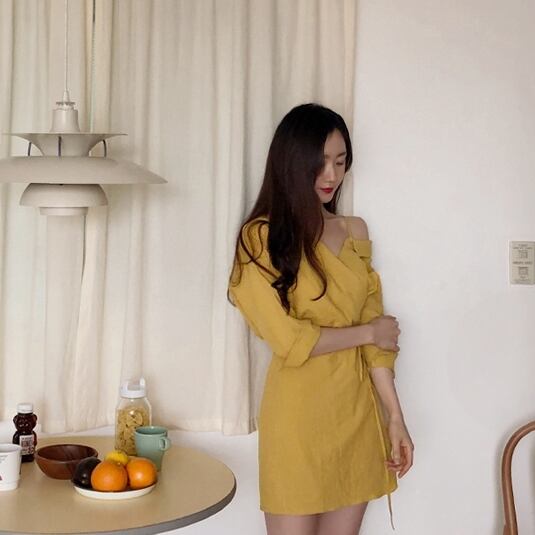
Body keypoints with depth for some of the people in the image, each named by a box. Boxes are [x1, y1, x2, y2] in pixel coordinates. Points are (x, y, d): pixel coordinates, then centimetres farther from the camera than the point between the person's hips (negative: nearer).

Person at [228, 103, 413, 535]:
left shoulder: (354, 232, 8)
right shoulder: (262, 237, -8)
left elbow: (378, 338, 7)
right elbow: (289, 341, -14)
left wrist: (395, 416, 1)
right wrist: (368, 331, -4)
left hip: (357, 411, 5)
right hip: (298, 414, -5)